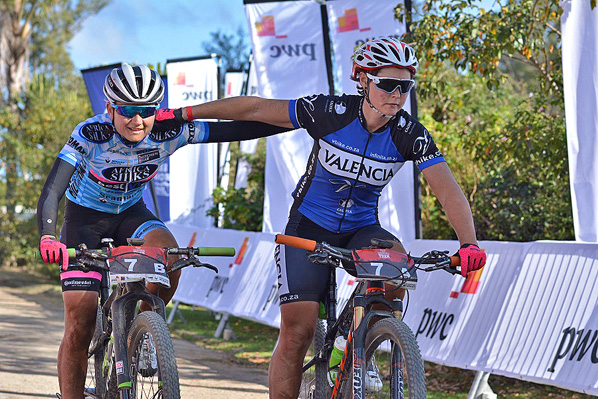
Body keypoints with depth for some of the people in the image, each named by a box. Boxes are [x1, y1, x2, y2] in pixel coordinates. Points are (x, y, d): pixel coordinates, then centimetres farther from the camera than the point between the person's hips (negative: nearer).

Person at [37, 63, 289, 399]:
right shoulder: (91, 135, -29)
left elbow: (233, 130, -22)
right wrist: (48, 237, -56)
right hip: (86, 217, -2)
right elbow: (51, 192, -37)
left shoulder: (168, 132, -21)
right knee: (80, 327, -13)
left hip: (131, 214, 3)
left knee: (169, 254, -31)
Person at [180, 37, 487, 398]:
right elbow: (255, 109, -12)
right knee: (298, 331, -15)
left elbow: (449, 192, -21)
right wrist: (183, 114, -11)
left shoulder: (410, 135, -15)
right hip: (309, 229, -2)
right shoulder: (331, 112, -19)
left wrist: (470, 244, -38)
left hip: (361, 230, 2)